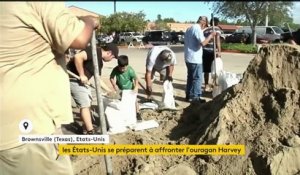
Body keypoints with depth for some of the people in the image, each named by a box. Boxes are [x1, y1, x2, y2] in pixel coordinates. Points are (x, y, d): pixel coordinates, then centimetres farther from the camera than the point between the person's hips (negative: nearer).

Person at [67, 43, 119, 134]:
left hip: (81, 80, 11)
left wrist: (109, 90, 22)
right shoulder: (96, 51, -17)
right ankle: (90, 132, -1)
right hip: (73, 78, -10)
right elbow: (78, 57, -31)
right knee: (85, 104, -8)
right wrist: (82, 75, -25)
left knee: (87, 103, 18)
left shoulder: (100, 61, 13)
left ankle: (86, 128, 29)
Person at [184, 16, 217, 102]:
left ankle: (189, 95, 20)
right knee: (197, 78, -1)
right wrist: (211, 35, -13)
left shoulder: (189, 28, 16)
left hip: (188, 58, 9)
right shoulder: (198, 29, -14)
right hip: (195, 59, -9)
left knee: (190, 77, 15)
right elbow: (203, 43, -24)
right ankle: (195, 97, 3)